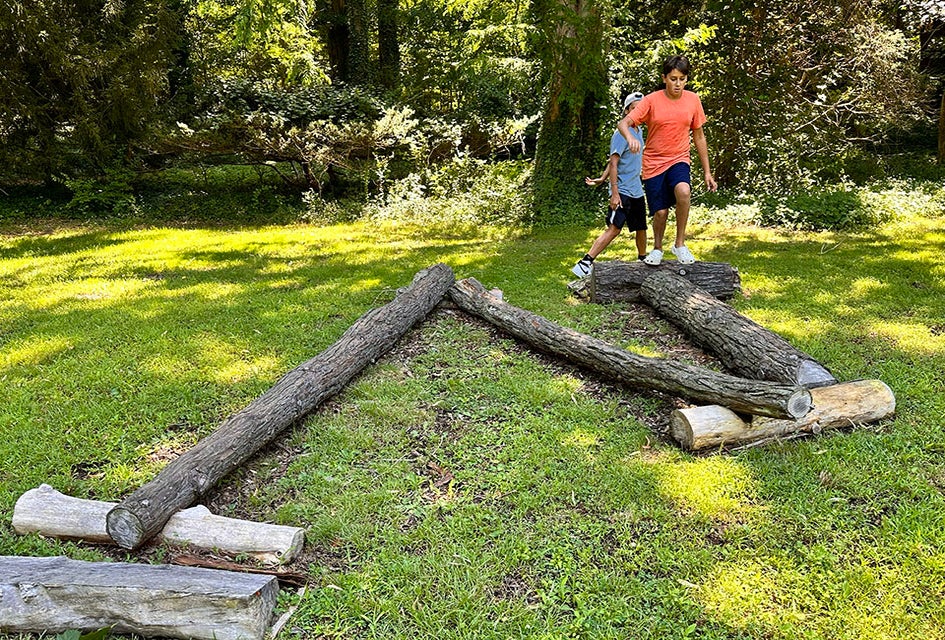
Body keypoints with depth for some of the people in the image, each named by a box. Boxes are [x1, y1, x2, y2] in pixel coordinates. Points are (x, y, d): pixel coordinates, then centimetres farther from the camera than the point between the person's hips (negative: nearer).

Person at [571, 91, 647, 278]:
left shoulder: (639, 132, 14)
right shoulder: (621, 133, -11)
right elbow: (613, 163, -16)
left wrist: (602, 179, 7)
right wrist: (614, 192, -23)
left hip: (637, 191, 8)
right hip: (622, 191, -8)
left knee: (641, 229, 16)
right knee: (614, 228, -17)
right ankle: (585, 263, -20)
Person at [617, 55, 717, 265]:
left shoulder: (693, 100, 2)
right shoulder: (651, 100, -7)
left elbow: (699, 137, 10)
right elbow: (623, 123, -16)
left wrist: (707, 172, 10)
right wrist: (630, 137, -40)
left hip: (679, 160, 1)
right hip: (654, 163, -1)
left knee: (683, 190, -30)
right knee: (660, 212, -4)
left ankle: (680, 244, -13)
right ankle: (657, 248, 28)